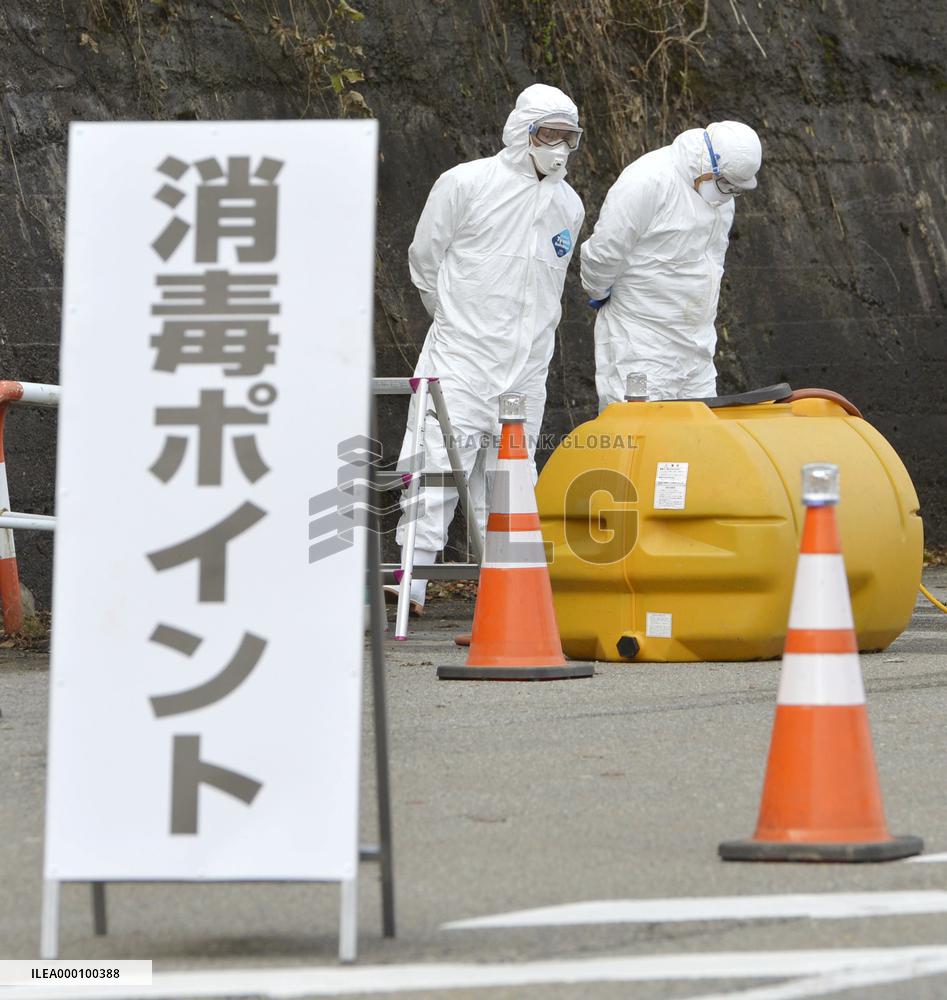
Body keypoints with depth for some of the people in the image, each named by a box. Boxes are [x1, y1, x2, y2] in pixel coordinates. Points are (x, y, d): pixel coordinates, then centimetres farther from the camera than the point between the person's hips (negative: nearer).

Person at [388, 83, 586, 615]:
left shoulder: (569, 205, 13)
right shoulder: (466, 183, -3)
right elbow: (426, 258, 4)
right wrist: (458, 320, 9)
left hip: (527, 366, 5)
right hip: (461, 353, -5)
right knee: (440, 457, -14)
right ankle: (413, 577, -16)